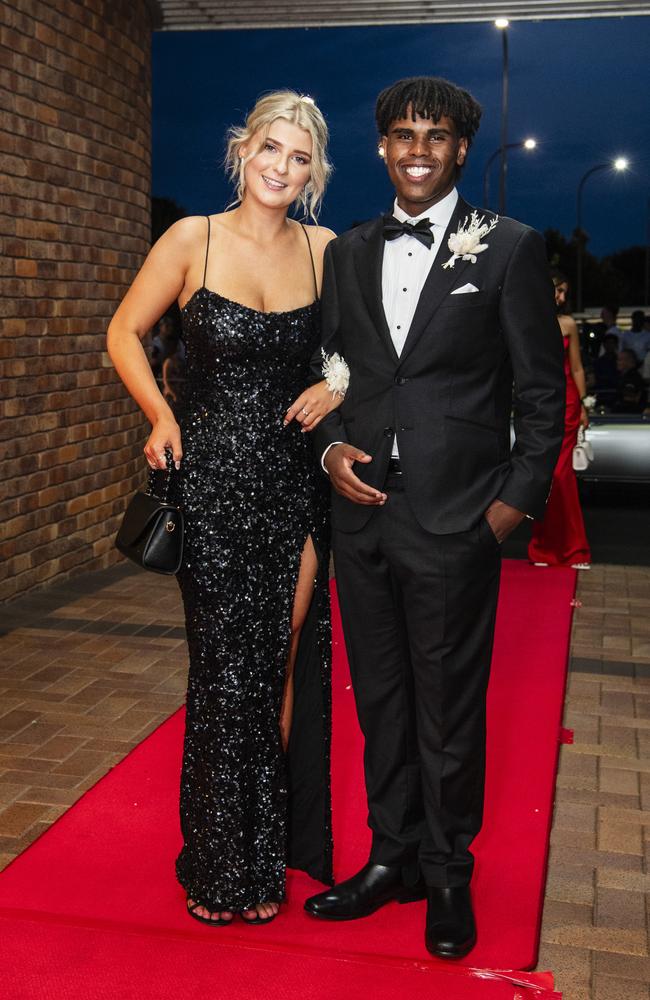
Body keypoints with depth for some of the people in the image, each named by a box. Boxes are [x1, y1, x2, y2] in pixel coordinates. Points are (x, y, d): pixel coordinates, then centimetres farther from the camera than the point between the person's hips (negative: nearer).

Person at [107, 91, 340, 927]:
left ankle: (270, 856, 27)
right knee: (226, 669, 3)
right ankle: (221, 864, 24)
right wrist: (160, 416, -6)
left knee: (285, 663, 6)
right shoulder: (192, 240, -2)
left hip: (293, 481, 2)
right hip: (213, 478, -2)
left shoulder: (326, 250, 4)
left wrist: (338, 387, -5)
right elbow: (124, 333, 6)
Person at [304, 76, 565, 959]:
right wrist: (331, 447, -1)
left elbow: (541, 392, -2)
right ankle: (394, 858, 33)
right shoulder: (348, 253, 11)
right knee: (379, 701, 15)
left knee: (448, 711, 7)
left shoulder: (508, 248, -2)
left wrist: (518, 500, -7)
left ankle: (449, 876, 27)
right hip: (363, 515, 5)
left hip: (455, 522, -4)